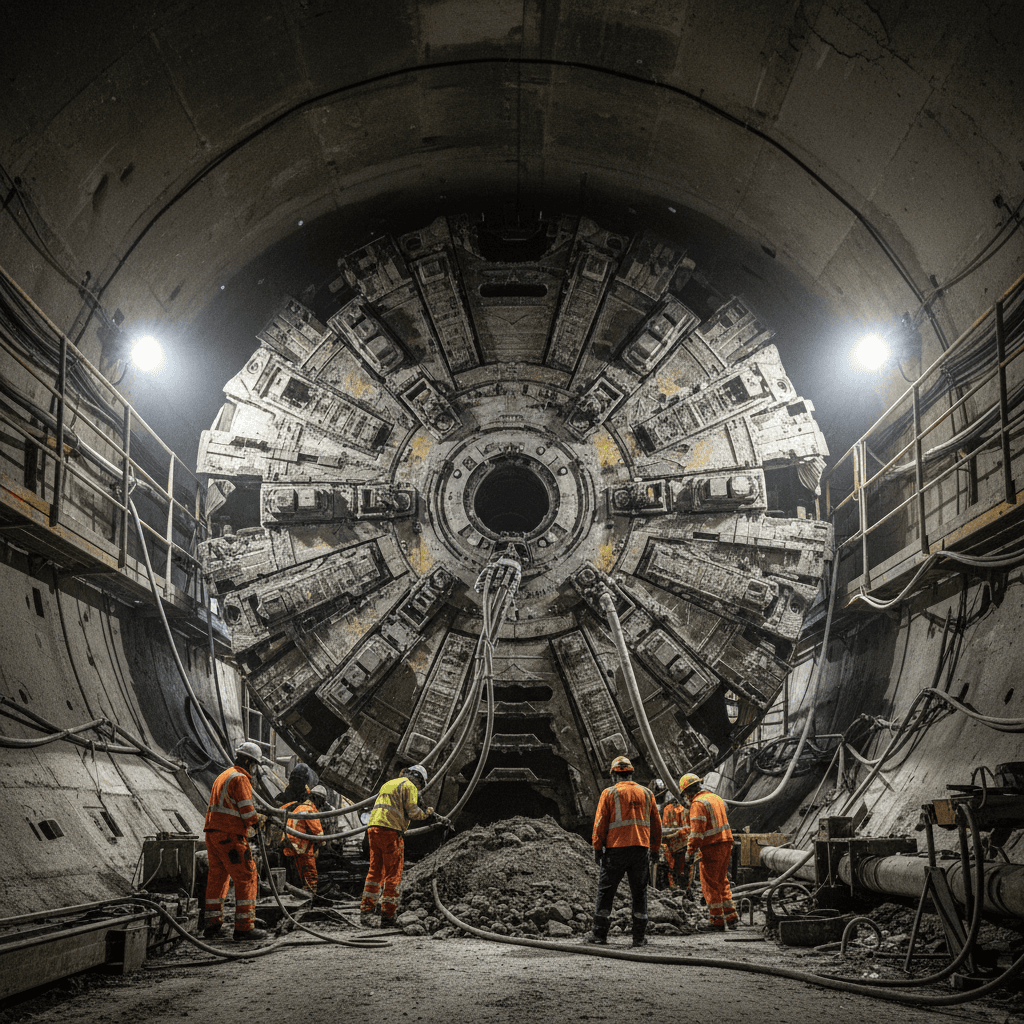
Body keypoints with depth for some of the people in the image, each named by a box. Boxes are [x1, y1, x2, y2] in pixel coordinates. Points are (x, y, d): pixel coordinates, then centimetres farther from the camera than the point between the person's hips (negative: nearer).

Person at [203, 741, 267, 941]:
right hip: (230, 835, -9)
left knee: (217, 877, 16)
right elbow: (247, 810, -15)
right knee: (245, 878, -4)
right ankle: (244, 927, -6)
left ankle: (211, 924, 21)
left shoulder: (223, 776, 20)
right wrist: (256, 824, 3)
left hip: (213, 832, 9)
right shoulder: (240, 778, -10)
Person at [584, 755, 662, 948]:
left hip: (616, 849, -3)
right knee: (639, 893, 9)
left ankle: (599, 934, 3)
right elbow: (656, 824, 14)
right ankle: (639, 937, 7)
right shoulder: (647, 793, 12)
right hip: (641, 849, 3)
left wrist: (597, 848, 2)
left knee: (606, 891, 4)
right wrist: (655, 850, 20)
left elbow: (600, 823, -4)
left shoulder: (609, 793, 0)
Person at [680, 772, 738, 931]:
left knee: (710, 885, 0)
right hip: (725, 844, 9)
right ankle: (731, 916, 15)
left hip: (711, 847, -8)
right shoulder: (716, 798, 15)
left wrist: (690, 852, -15)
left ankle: (717, 921, 2)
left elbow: (697, 830, -19)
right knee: (722, 882, 18)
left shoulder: (698, 803, -13)